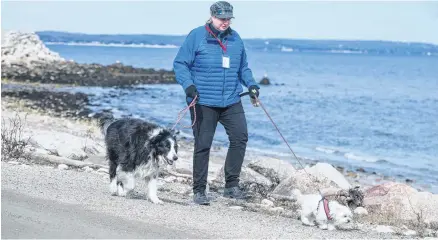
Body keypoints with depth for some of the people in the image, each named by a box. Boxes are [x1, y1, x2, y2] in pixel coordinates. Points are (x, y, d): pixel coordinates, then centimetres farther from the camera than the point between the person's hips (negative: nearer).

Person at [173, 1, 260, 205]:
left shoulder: (235, 38, 11)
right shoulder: (196, 36, -4)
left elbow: (243, 67, 23)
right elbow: (180, 64, -4)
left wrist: (250, 83, 7)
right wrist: (188, 85, -19)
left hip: (231, 102, 4)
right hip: (203, 103, -4)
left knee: (240, 137, -5)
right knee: (202, 145, 0)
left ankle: (231, 185, 7)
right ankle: (199, 191, 10)